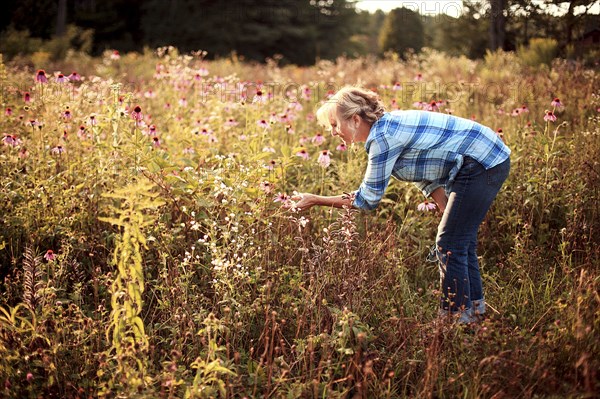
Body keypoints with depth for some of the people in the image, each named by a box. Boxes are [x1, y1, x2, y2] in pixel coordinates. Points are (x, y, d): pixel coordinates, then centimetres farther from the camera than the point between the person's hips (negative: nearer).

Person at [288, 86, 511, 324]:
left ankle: (456, 315, 7)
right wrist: (449, 215, 13)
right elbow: (425, 173, 17)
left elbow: (368, 199, -15)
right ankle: (474, 308, 32)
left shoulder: (383, 137, -20)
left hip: (482, 165, -10)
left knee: (450, 244, -4)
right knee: (461, 239, 18)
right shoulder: (387, 127, 10)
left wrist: (315, 200, -8)